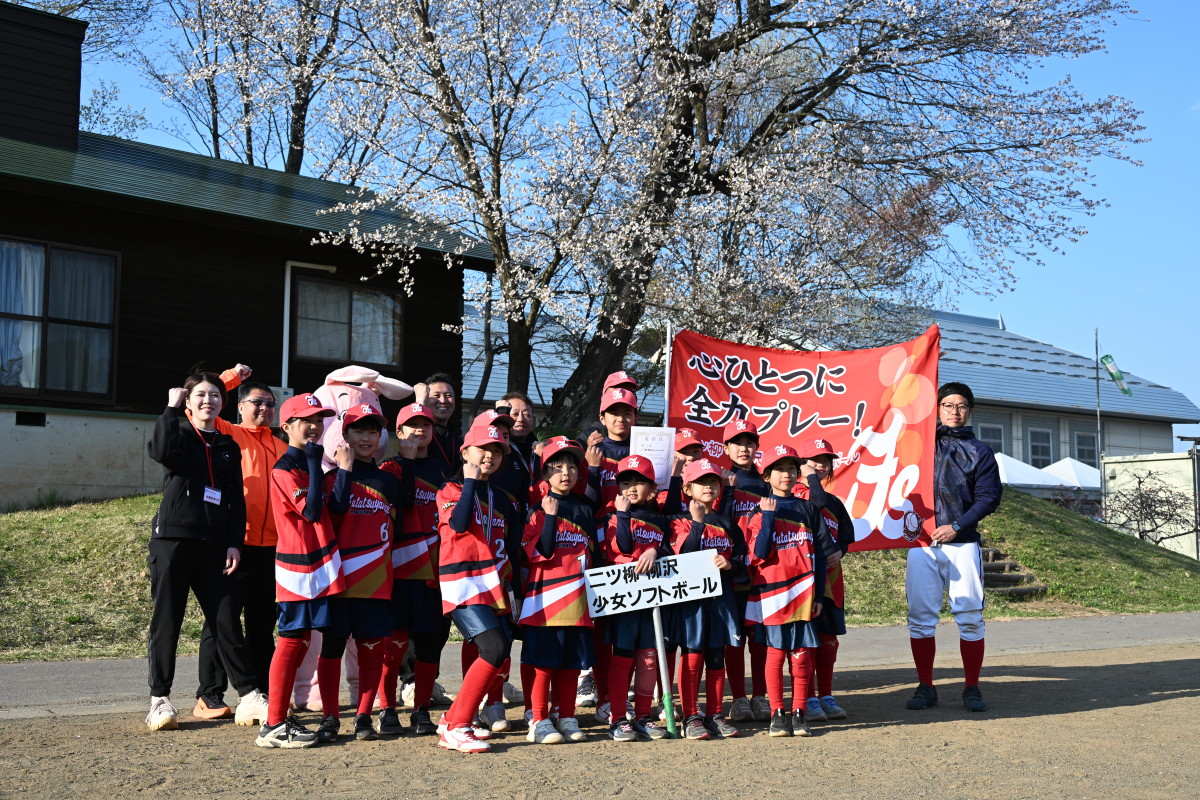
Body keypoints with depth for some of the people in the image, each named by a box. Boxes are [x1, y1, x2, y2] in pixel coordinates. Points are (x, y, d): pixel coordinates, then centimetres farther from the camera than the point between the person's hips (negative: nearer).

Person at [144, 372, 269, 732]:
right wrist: (171, 407, -11)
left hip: (215, 546, 3)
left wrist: (234, 544, 3)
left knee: (227, 623, 0)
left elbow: (237, 499, 13)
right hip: (173, 539, -2)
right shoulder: (179, 435, 6)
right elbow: (160, 450, -20)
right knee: (166, 621, 2)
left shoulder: (229, 447, 16)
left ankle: (249, 696, 5)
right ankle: (160, 699, 11)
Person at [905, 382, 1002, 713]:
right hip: (920, 542, 1)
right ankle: (925, 686, 8)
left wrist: (957, 526, -8)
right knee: (920, 616, 0)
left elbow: (989, 497, 3)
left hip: (962, 543, 0)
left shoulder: (980, 451, 12)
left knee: (970, 617, -2)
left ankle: (971, 688, 7)